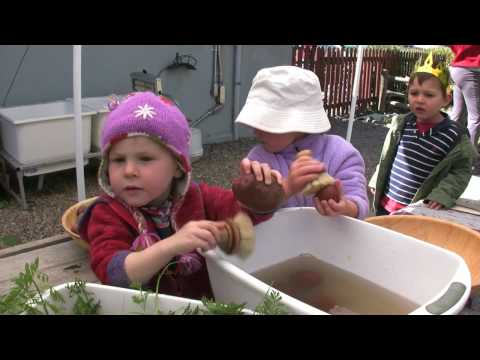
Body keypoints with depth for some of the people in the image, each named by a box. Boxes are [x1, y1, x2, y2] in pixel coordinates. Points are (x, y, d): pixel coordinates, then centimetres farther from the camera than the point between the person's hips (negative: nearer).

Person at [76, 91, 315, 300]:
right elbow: (112, 275, -23)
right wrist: (171, 246, -37)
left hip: (205, 302, 3)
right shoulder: (107, 214, -9)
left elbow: (248, 209, 5)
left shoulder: (195, 197, 1)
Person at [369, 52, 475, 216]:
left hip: (420, 210, -4)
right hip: (386, 203, 4)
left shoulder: (455, 136, -13)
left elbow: (461, 171, -4)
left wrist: (442, 195, -15)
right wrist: (376, 182, 12)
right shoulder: (400, 124, -2)